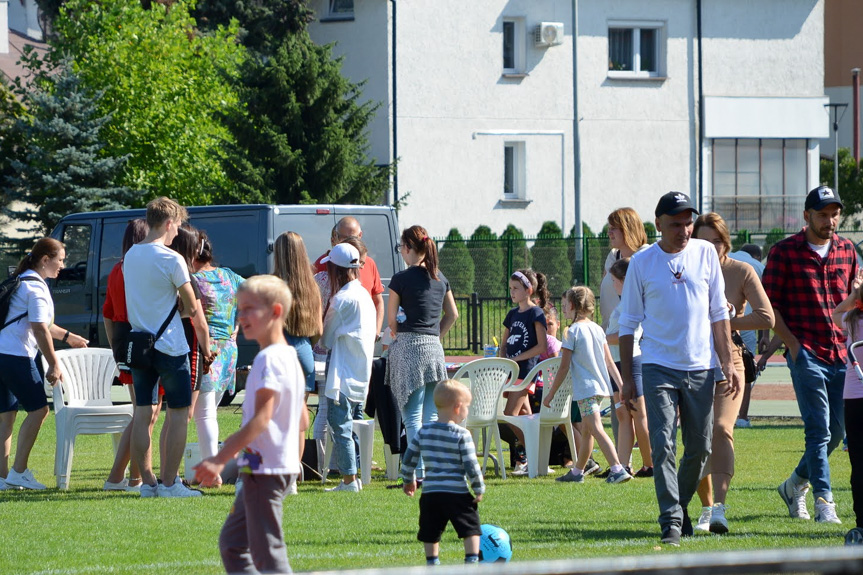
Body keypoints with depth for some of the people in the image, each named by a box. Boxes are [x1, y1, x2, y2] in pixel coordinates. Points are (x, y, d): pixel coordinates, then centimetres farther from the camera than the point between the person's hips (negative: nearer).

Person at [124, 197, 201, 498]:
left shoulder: (130, 256, 8)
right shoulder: (172, 260, -14)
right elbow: (191, 307, -10)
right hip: (170, 345, -7)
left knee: (143, 413, 7)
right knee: (179, 414, 2)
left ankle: (147, 482, 8)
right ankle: (169, 483, -1)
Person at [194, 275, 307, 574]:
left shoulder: (269, 359, -16)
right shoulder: (290, 357, 14)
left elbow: (262, 418, -24)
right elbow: (302, 420, 20)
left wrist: (220, 459, -26)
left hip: (265, 469, -11)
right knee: (232, 543, 17)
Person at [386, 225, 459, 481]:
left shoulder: (401, 279, -7)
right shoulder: (440, 278, 11)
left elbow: (392, 319, -4)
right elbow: (452, 314, 19)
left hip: (409, 347, -6)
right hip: (435, 349, 6)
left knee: (412, 416, -5)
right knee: (431, 416, 9)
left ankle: (420, 473, -11)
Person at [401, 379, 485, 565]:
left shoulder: (424, 431, 6)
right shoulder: (462, 435, -10)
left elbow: (408, 459, 10)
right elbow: (471, 466, -11)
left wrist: (408, 480, 25)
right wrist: (479, 489, 1)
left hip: (430, 493, 5)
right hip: (457, 493, -5)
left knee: (430, 533, 14)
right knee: (471, 529, 3)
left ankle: (432, 563, 18)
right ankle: (472, 561, -5)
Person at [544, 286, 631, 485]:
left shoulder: (572, 332, -10)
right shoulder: (597, 329, 11)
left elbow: (564, 367, -11)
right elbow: (609, 362, 11)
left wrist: (551, 393, -4)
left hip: (585, 388, -8)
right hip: (600, 387, 8)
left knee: (596, 429, -13)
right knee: (587, 432, 17)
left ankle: (618, 469, -25)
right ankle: (577, 471, 28)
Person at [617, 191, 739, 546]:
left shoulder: (705, 254, 5)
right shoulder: (641, 262, 0)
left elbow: (719, 312, 9)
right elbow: (628, 323, 5)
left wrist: (728, 363, 3)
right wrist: (626, 377, 1)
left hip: (700, 367, 2)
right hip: (659, 367, -2)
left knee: (700, 447, 6)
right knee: (663, 446, -13)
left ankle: (679, 504, 28)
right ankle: (671, 521, -14)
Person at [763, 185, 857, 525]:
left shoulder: (847, 251, 12)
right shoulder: (784, 252, -1)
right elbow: (769, 304, -1)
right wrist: (792, 342, -9)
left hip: (842, 353, 5)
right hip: (806, 354, -5)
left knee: (837, 430, 8)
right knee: (818, 430, -11)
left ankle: (796, 485, 27)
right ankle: (824, 502, -9)